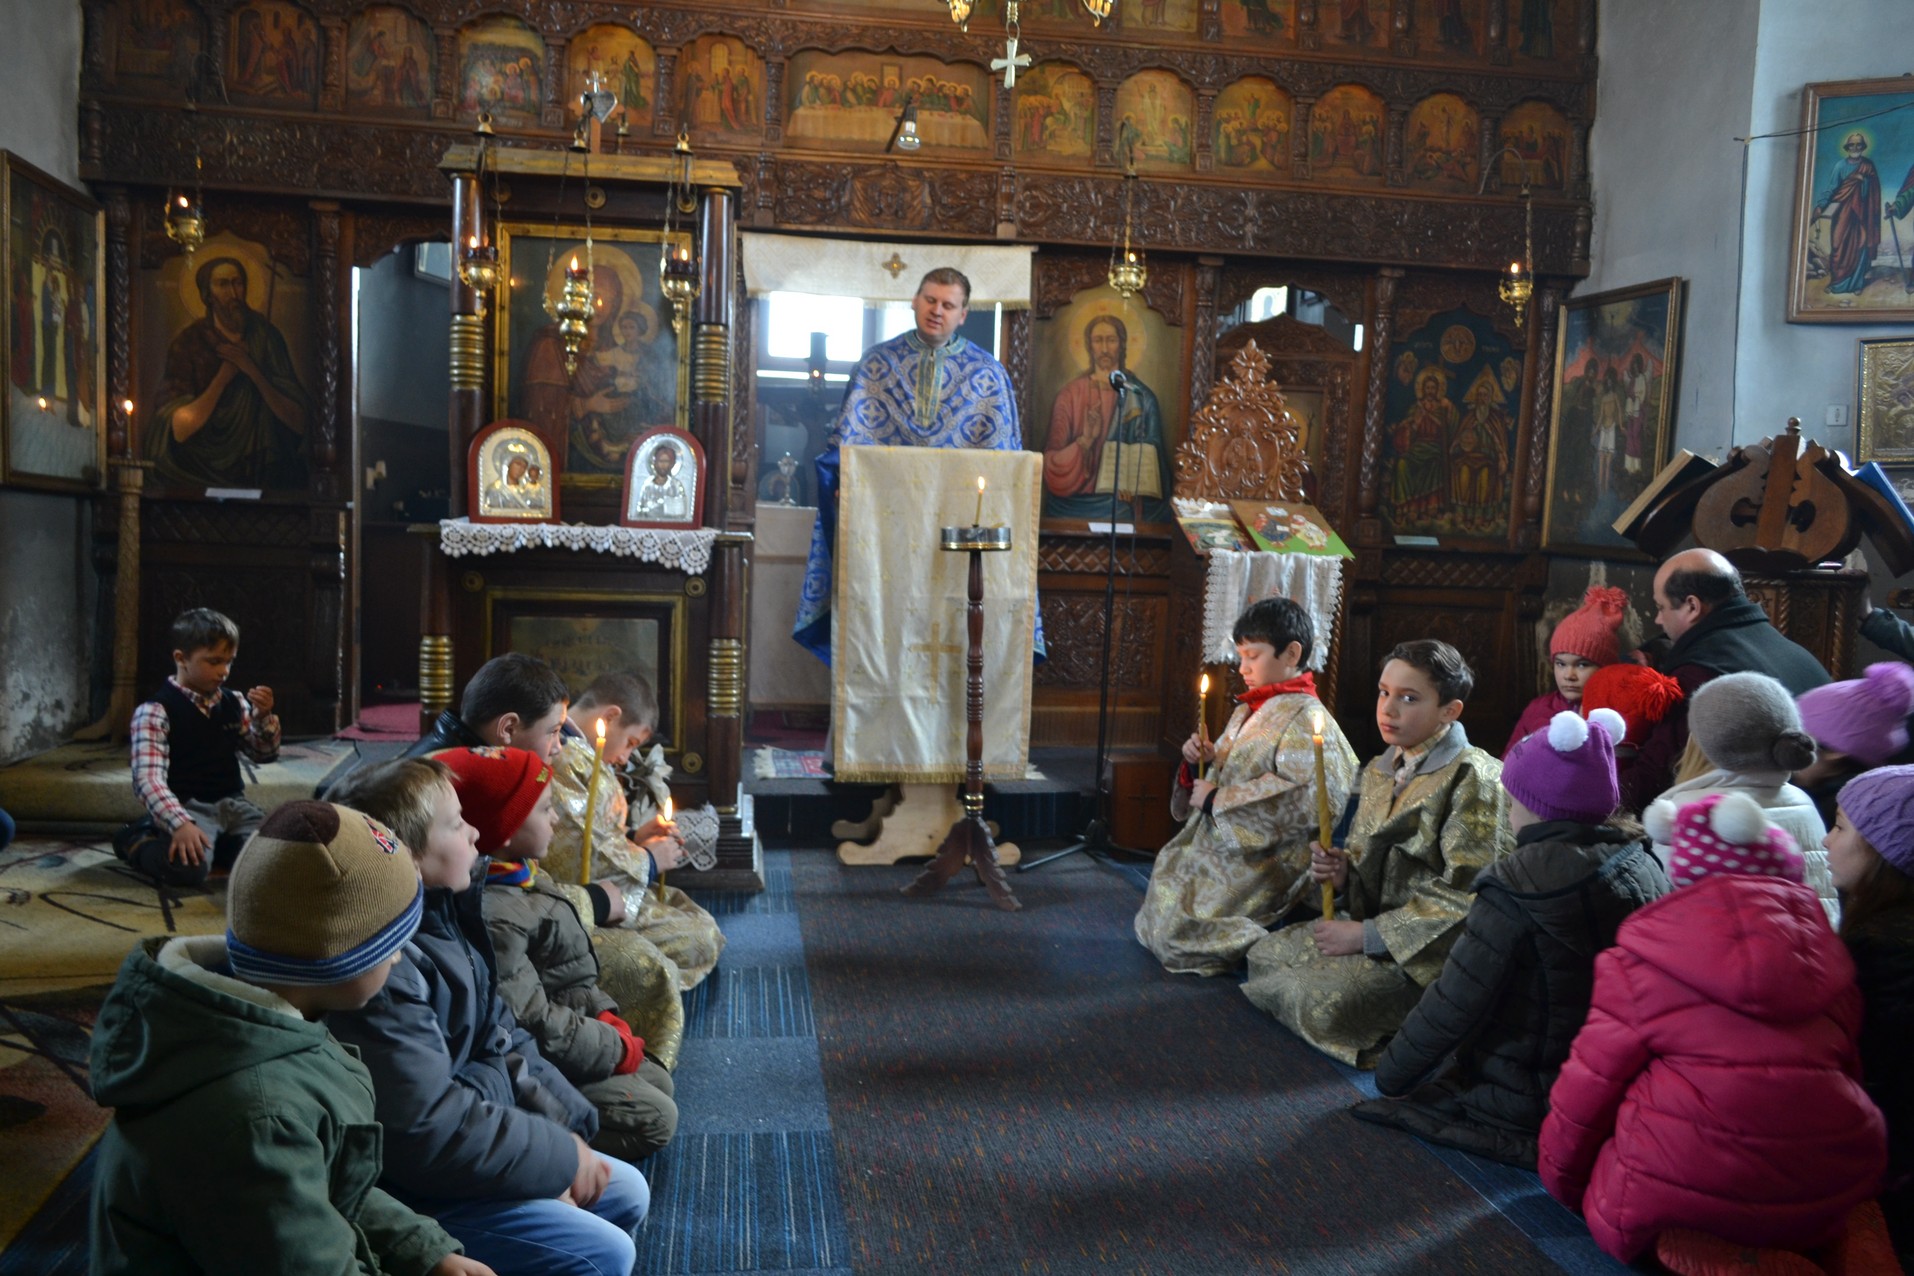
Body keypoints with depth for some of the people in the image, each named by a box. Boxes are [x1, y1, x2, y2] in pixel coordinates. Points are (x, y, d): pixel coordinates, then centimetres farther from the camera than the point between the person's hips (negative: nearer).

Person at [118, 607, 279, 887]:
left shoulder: (235, 704, 10)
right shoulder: (154, 712, -9)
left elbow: (265, 754, 17)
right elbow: (149, 779, -19)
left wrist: (264, 716, -5)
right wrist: (180, 824, -35)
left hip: (232, 803, 5)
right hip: (188, 806, -5)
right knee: (188, 867, -34)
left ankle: (212, 841, 8)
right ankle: (137, 840, 1)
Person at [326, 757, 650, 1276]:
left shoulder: (440, 916, 2)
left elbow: (503, 1040, 9)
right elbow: (428, 1131, -30)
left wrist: (562, 1133, -2)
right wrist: (561, 1156, -18)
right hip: (414, 1186, -10)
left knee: (627, 1193, 13)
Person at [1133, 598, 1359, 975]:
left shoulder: (1305, 717, -14)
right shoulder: (1247, 711, 13)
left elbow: (1301, 797, -28)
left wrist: (1217, 801, -21)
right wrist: (1200, 761, -1)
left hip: (1256, 866, -9)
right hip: (1216, 850, 9)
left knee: (1175, 935, -14)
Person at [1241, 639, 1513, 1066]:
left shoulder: (1473, 778, -15)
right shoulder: (1378, 771, 11)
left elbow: (1466, 894, -21)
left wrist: (1369, 935, -19)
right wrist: (1342, 873, -5)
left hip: (1431, 949, -8)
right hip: (1370, 925, 8)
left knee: (1328, 1002, -27)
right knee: (1266, 954, 0)